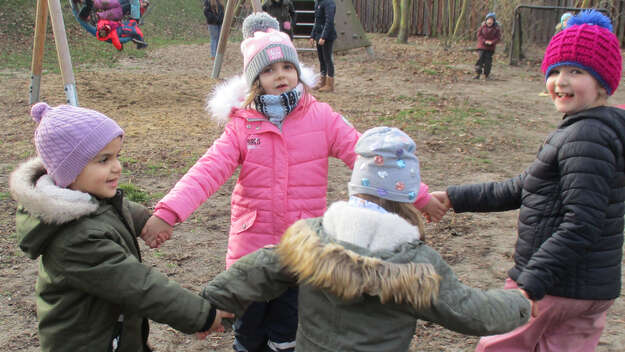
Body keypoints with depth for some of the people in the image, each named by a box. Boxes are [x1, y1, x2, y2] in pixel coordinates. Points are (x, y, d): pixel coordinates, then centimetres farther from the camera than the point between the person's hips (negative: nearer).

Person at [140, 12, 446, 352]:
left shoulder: (321, 117, -3)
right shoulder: (242, 125, -3)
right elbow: (207, 171, -14)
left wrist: (417, 195, -11)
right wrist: (167, 213, -28)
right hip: (252, 245, 1)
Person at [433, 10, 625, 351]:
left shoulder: (586, 137, -20)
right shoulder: (593, 132, 12)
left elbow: (581, 225, -27)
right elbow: (521, 189, 15)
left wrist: (531, 284, -30)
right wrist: (454, 198, 14)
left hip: (555, 284, -9)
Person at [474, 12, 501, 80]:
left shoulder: (496, 28, -2)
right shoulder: (483, 26, -1)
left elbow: (498, 38, -4)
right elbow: (479, 35, -2)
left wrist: (492, 42, -20)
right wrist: (484, 41, -16)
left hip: (490, 47, 0)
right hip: (482, 46, 0)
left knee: (488, 60, -2)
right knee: (481, 58, -11)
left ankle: (486, 75, 9)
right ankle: (477, 73, -8)